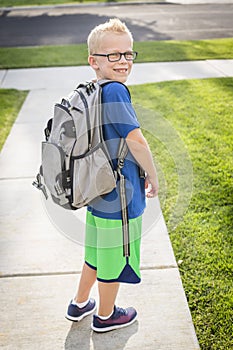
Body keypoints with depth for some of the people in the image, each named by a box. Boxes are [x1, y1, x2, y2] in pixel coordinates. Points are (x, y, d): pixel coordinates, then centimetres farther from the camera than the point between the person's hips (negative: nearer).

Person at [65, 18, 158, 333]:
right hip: (120, 195, -8)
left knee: (98, 251, 26)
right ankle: (106, 316, 36)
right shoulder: (115, 91, -23)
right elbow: (136, 141, -25)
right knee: (116, 257, 13)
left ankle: (79, 304, 45)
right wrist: (154, 178, -8)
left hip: (98, 191, 8)